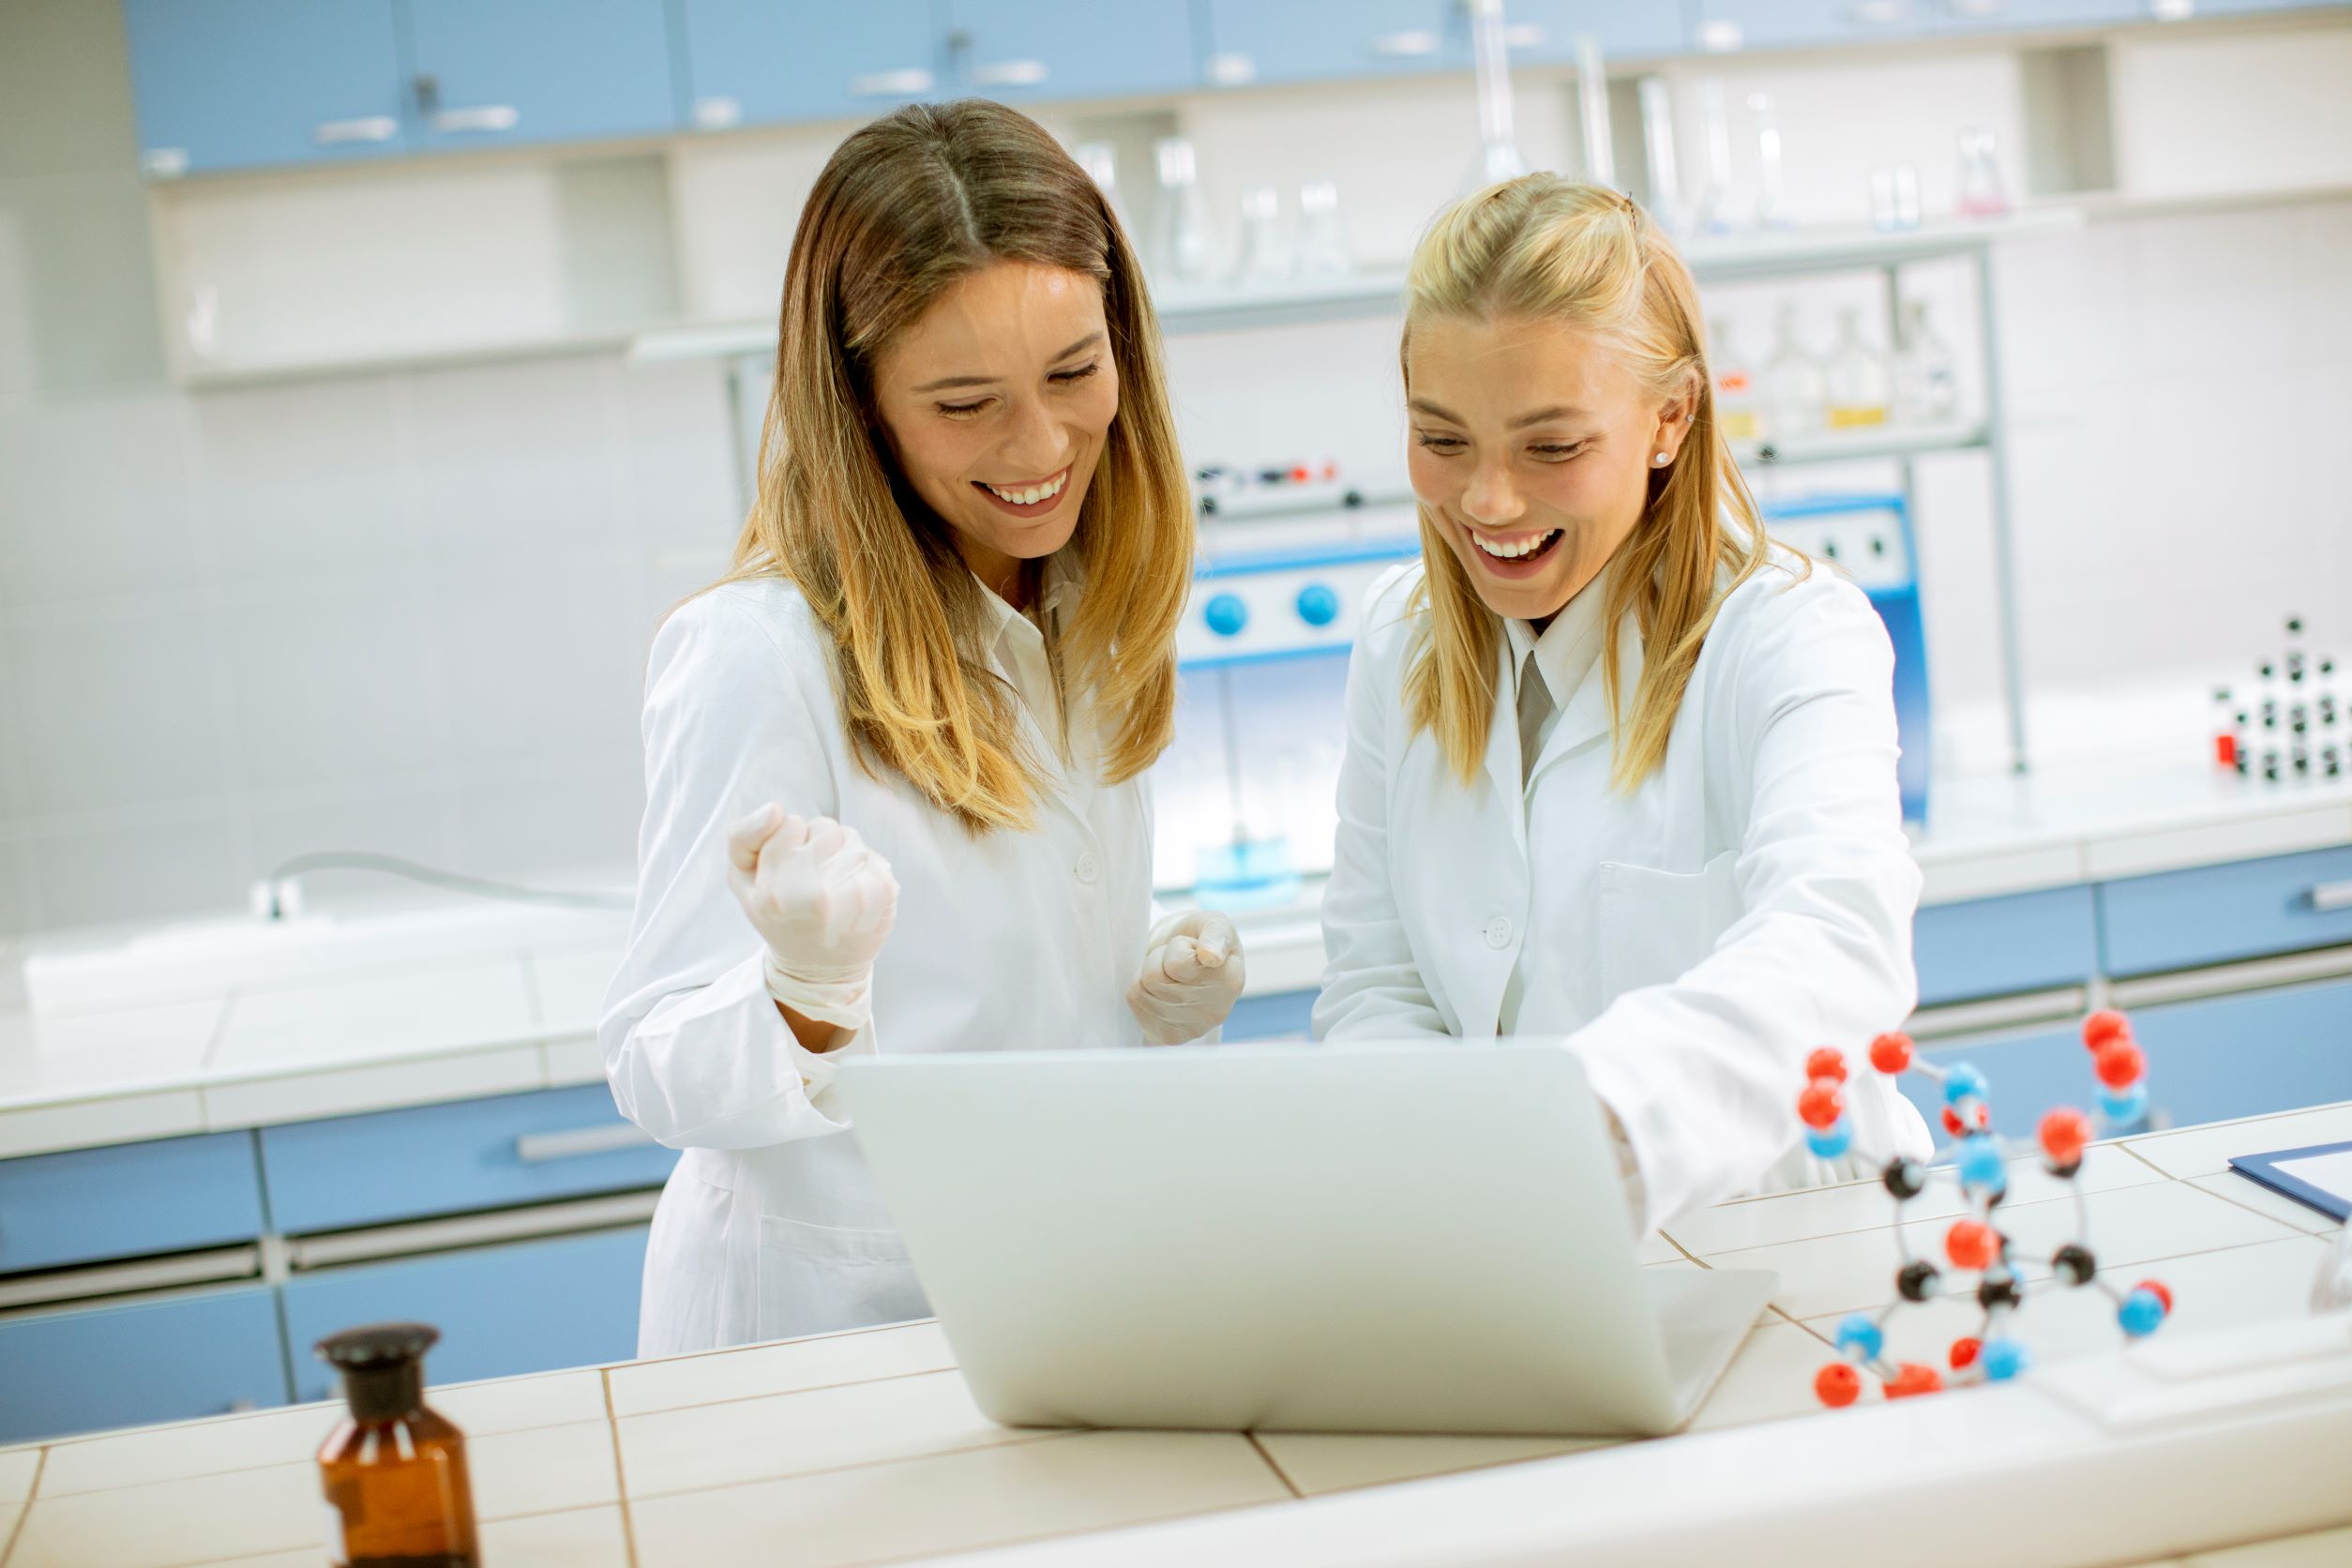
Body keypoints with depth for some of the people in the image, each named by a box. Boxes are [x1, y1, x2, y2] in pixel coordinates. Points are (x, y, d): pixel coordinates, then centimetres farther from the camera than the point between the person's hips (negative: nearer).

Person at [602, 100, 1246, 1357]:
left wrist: (1164, 1006, 1)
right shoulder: (761, 652, -14)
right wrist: (812, 991, -30)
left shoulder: (1091, 622, 7)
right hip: (814, 1332, -5)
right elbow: (660, 1075, -13)